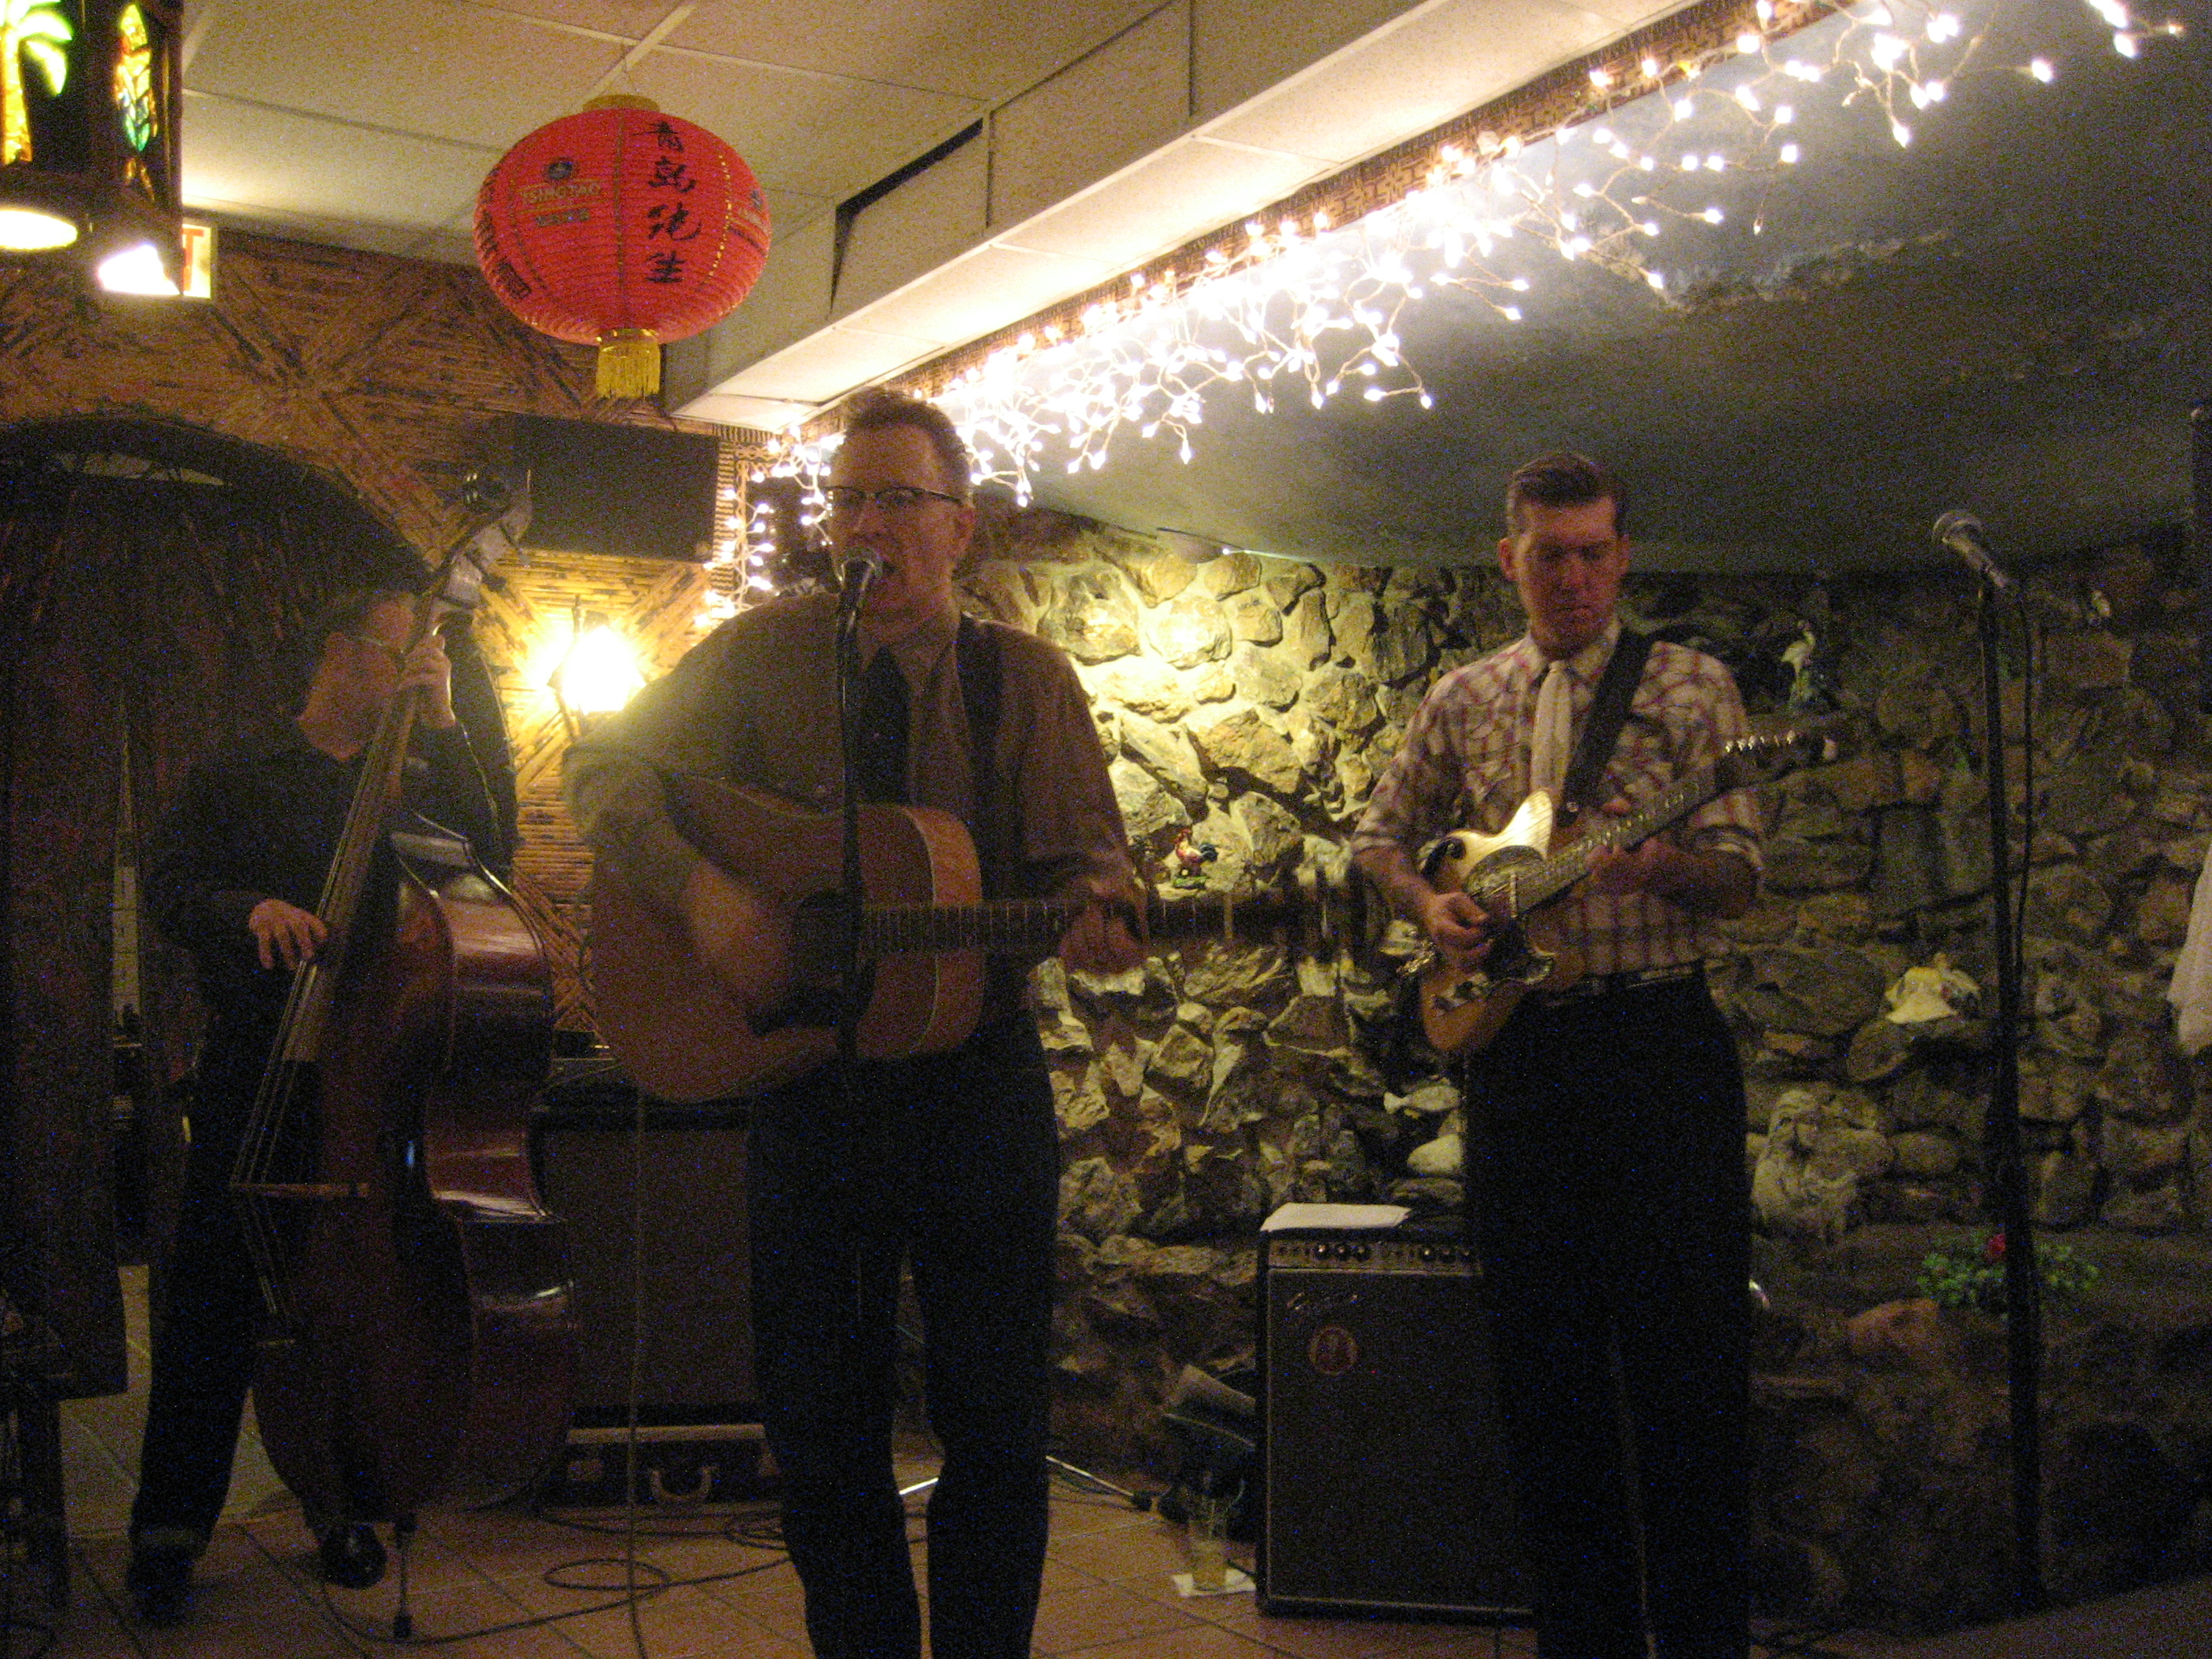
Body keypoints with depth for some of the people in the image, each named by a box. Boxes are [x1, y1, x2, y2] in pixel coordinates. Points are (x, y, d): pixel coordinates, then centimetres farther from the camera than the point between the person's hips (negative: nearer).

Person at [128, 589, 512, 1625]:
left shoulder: (412, 785, 15)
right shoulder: (239, 776, 10)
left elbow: (488, 856, -1)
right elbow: (168, 885, 2)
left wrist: (442, 723, -5)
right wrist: (249, 909, -19)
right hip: (255, 1064, -2)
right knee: (216, 1287, -3)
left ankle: (340, 1506, 18)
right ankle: (170, 1524, 7)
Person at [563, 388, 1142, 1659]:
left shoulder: (1024, 677, 2)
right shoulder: (767, 656, 1)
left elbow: (1084, 854, -2)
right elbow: (607, 770, 0)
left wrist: (1096, 914, -25)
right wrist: (701, 889, -16)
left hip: (977, 1072, 0)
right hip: (806, 1070, 1)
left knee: (997, 1413, 6)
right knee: (820, 1411, 10)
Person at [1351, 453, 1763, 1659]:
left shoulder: (1691, 686, 2)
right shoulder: (1463, 701, 11)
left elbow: (1739, 881, -4)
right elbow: (1382, 835, 20)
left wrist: (1662, 858, -26)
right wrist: (1430, 906, -1)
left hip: (1659, 1039, -3)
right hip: (1516, 1051, 3)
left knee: (1687, 1363, -1)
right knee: (1544, 1365, 9)